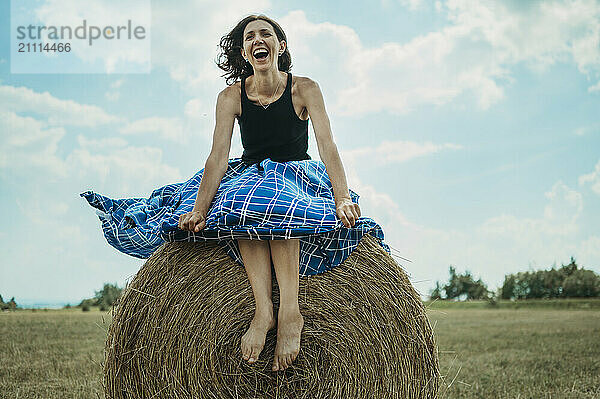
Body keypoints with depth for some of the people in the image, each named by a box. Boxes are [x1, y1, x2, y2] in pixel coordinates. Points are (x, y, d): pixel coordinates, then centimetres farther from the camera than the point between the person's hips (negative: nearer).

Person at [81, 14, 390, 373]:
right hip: (250, 177, 2)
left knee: (275, 202, -38)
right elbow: (219, 157, -16)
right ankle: (264, 309, -43)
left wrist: (343, 199, -36)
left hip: (298, 176, -2)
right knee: (239, 206, -35)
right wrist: (200, 209, -33)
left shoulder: (304, 89, -9)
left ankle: (290, 311, -46)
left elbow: (328, 146, -19)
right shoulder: (232, 96, -5)